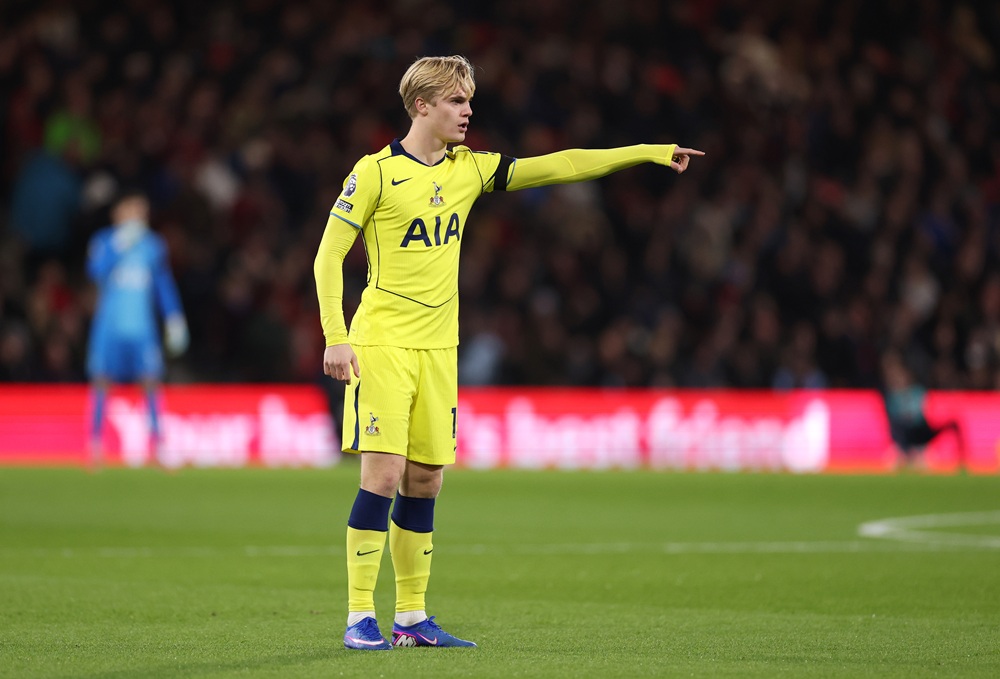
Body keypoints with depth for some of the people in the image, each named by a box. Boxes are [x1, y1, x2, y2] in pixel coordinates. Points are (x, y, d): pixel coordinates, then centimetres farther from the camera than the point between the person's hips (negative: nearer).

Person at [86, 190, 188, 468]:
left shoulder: (153, 245, 10)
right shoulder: (103, 241, 1)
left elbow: (164, 285, 16)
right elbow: (96, 270, -17)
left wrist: (175, 320, 9)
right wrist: (120, 245, -23)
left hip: (143, 327, 2)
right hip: (109, 326, -2)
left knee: (151, 381, -7)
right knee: (101, 382, -4)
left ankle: (156, 447, -3)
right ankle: (95, 447, 4)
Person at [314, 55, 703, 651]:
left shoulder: (469, 169, 10)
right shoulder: (375, 173, -6)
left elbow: (558, 167, 9)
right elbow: (328, 256, -5)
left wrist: (646, 153, 5)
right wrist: (336, 338, -12)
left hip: (439, 348, 6)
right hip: (381, 343, -6)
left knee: (426, 479, 6)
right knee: (384, 474, -12)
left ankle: (412, 617, 14)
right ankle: (360, 618, -8)